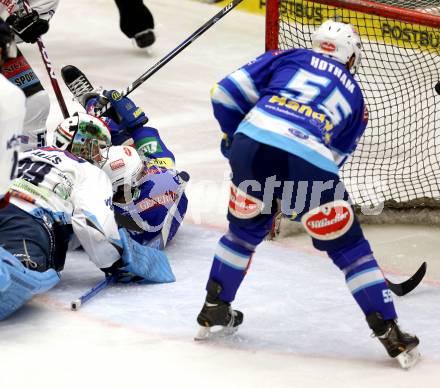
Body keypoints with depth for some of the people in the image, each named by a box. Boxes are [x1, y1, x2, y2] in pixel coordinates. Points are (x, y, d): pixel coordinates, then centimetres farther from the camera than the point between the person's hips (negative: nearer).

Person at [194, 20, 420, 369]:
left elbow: (226, 93, 19)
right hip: (310, 163, -1)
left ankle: (213, 312, 38)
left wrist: (233, 140, 34)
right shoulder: (355, 98, 29)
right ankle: (391, 335, 15)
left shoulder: (287, 58, 26)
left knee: (246, 229, 29)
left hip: (251, 146, 1)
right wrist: (296, 202, 39)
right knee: (348, 246, 15)